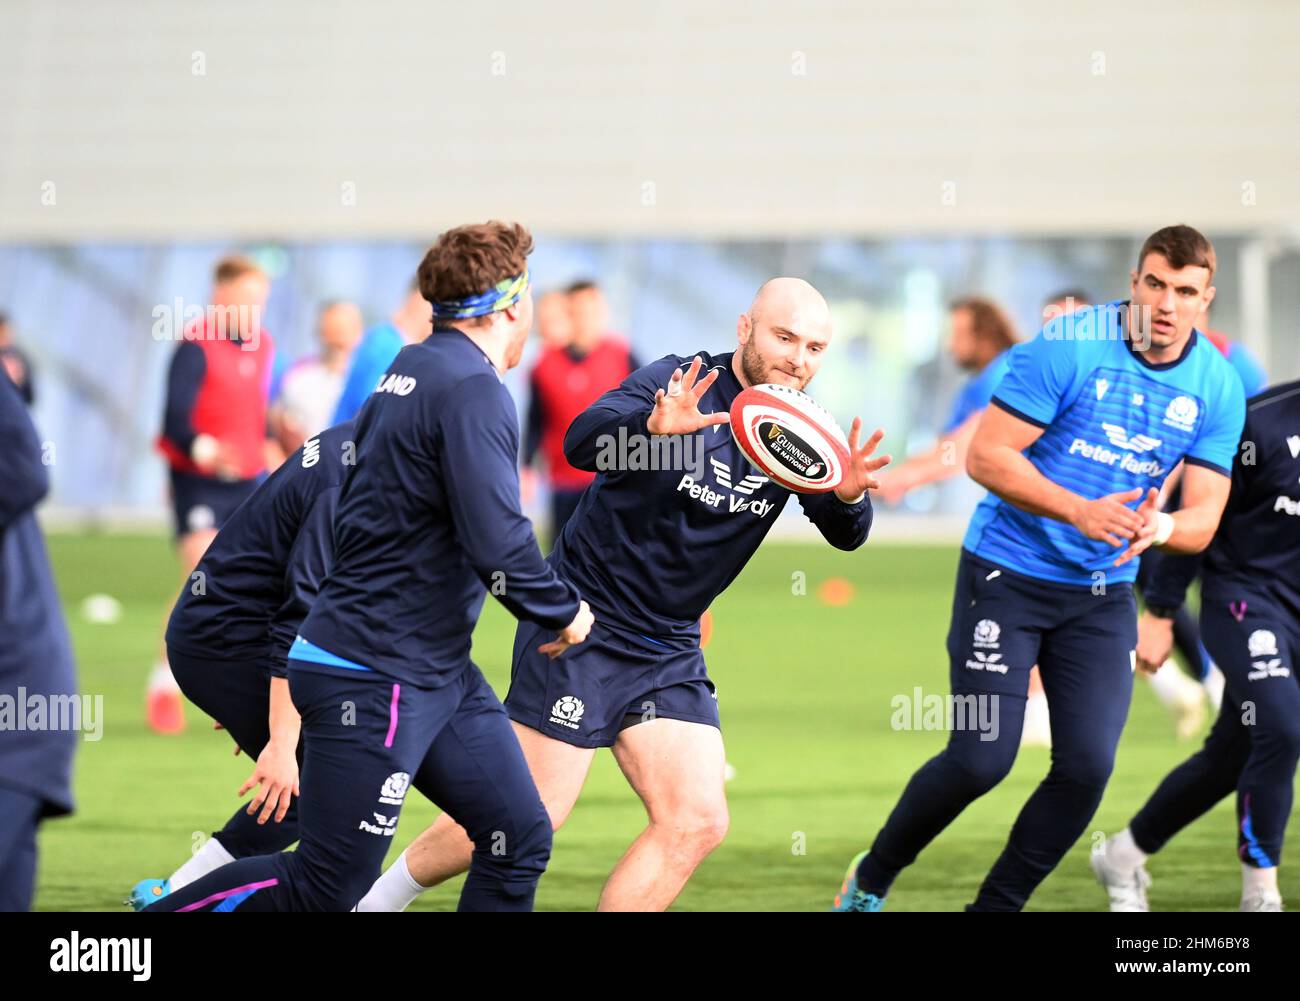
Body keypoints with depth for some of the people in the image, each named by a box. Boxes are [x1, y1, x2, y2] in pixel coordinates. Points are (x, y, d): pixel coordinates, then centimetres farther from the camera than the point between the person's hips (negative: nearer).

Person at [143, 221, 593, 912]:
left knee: (519, 839, 6)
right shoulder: (471, 392, -18)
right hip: (372, 680, -10)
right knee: (325, 891, -5)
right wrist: (566, 612, -7)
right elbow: (498, 545, -24)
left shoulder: (412, 370, 11)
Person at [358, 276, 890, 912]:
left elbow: (845, 536, -6)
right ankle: (382, 896, 14)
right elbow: (581, 441, -31)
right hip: (581, 629, -6)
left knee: (697, 823, -5)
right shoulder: (677, 383, -15)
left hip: (670, 651, 6)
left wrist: (847, 494, -29)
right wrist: (652, 426, -51)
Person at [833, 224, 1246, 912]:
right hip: (1008, 572, -4)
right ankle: (870, 880, 15)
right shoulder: (1067, 347, -15)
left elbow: (1202, 520, 0)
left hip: (1103, 596, 4)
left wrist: (1159, 527, -25)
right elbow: (986, 455, -15)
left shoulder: (1218, 388, -2)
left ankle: (994, 908, 11)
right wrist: (1080, 511, -27)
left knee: (1088, 766, -9)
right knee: (981, 759, -10)